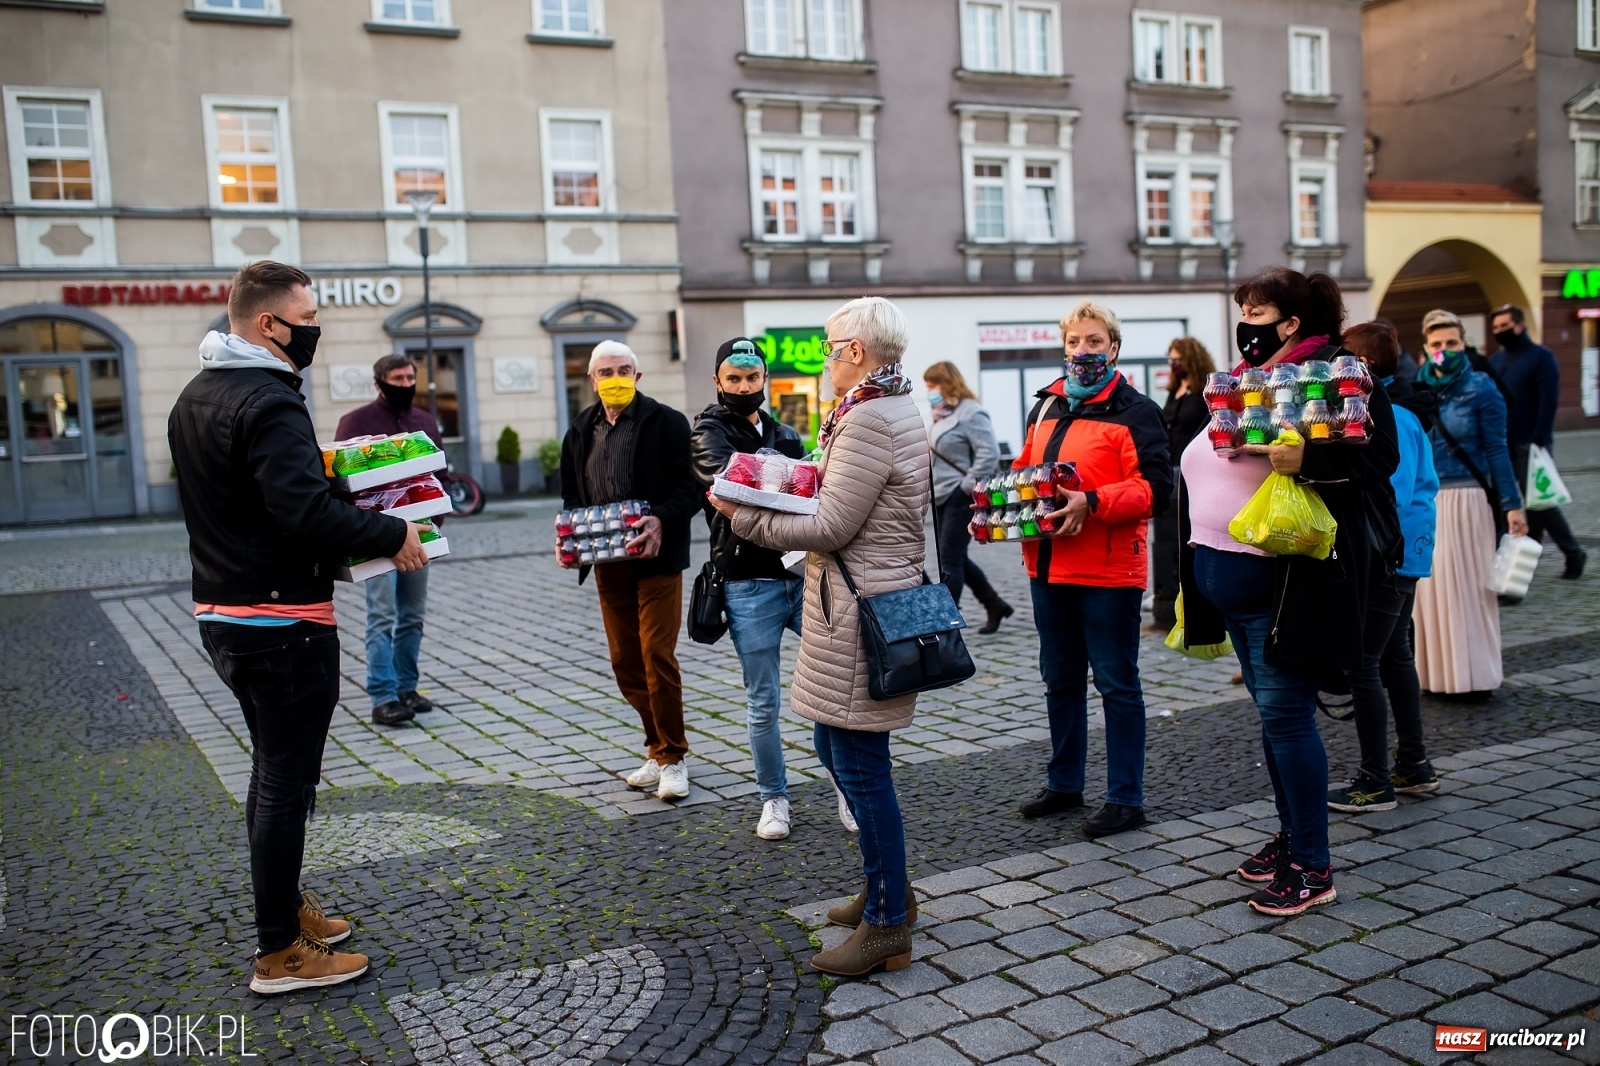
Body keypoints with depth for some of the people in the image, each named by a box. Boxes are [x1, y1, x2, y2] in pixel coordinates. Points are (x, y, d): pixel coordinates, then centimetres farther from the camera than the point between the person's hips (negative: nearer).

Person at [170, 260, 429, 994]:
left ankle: (286, 908, 34)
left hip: (223, 616, 10)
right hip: (284, 622, -10)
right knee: (287, 781, -1)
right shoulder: (269, 403, -19)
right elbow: (305, 511, -28)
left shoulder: (195, 396, 12)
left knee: (274, 769, 21)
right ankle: (280, 953, 9)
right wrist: (391, 534, -17)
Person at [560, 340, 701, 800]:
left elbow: (690, 485, -9)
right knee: (626, 663, 10)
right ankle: (660, 748, 24)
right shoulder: (580, 431, 12)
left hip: (656, 559, -6)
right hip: (608, 564, 6)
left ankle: (672, 758, 8)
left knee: (658, 658, -6)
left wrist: (660, 520, -24)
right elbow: (571, 494, 18)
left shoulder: (667, 422, -4)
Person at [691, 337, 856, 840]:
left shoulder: (787, 436, 17)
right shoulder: (709, 433, 2)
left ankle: (848, 788, 16)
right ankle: (774, 798, 23)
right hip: (751, 585, -3)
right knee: (763, 703, 5)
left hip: (804, 575, 4)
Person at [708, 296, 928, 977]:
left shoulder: (868, 419, -18)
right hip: (873, 599, 11)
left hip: (860, 609, -11)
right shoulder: (896, 409, 15)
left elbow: (831, 529, -19)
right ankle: (887, 889, 32)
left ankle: (887, 927, 11)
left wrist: (743, 514, -9)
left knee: (860, 765, -2)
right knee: (837, 748, 19)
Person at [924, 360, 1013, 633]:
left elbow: (989, 453, -19)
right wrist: (929, 488, 13)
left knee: (950, 561, -5)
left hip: (961, 498, -10)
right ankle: (994, 605, 28)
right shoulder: (942, 415, 15)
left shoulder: (971, 413, -12)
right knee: (956, 559, 14)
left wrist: (968, 487, -19)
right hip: (942, 498, 10)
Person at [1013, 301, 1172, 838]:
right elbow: (1024, 471, 22)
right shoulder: (1045, 408, 15)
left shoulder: (1134, 411, -6)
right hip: (1047, 567, 7)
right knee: (1060, 680, 17)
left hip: (1108, 571, -7)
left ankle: (1125, 798, 12)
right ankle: (1064, 783, 30)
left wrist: (1092, 502, -27)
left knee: (1116, 683, 2)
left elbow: (1156, 488, -16)